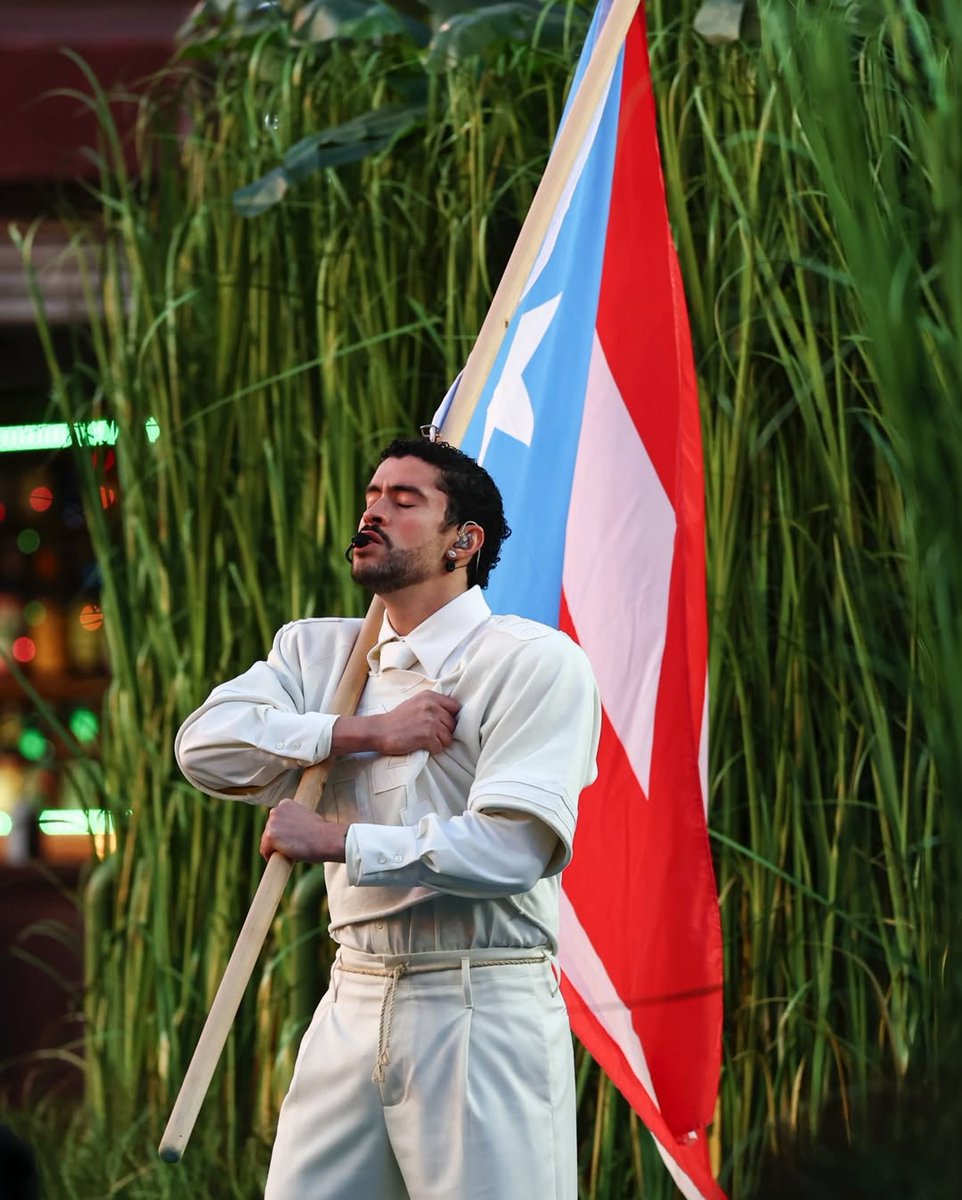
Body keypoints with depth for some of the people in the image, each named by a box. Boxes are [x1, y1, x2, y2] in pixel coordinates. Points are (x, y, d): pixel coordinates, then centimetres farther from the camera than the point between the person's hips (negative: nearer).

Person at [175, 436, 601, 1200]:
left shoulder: (536, 663, -6)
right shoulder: (319, 651, 14)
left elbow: (511, 849, -16)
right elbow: (205, 744, -2)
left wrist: (336, 841, -11)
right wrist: (366, 732, -12)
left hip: (484, 1006, -5)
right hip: (352, 1005, 6)